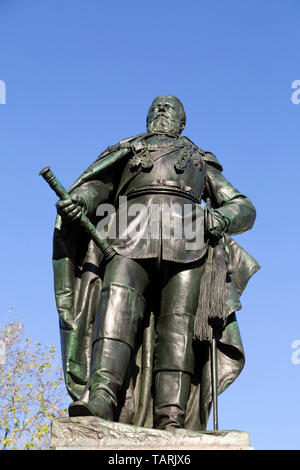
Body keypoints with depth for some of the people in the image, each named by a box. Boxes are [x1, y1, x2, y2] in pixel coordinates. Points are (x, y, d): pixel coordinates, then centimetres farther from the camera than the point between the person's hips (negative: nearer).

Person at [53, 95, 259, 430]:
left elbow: (244, 207, 25)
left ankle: (172, 422, -27)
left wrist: (221, 218, 0)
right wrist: (77, 201, -7)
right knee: (117, 307, -27)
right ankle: (101, 399, -44)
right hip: (132, 236, -1)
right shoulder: (127, 150, 34)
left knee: (178, 327, -16)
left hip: (187, 241, 1)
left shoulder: (201, 161, 35)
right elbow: (93, 188, 19)